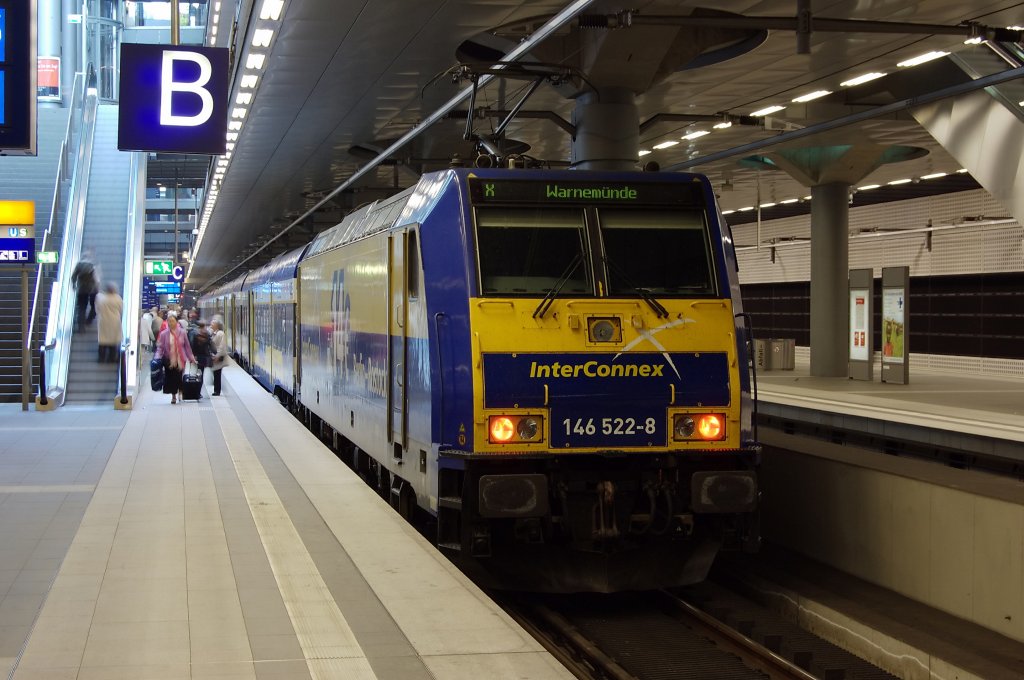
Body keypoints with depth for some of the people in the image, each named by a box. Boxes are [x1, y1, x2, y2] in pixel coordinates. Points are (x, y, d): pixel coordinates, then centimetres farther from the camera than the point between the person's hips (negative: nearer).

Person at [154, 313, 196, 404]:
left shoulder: (182, 333, 1)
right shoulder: (164, 334, -4)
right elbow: (160, 347, -2)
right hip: (169, 360, -1)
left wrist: (191, 358, 9)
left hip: (180, 360, 1)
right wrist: (157, 357, -16)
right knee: (170, 378, 1)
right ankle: (173, 395, 14)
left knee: (178, 378, -2)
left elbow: (187, 346, 8)